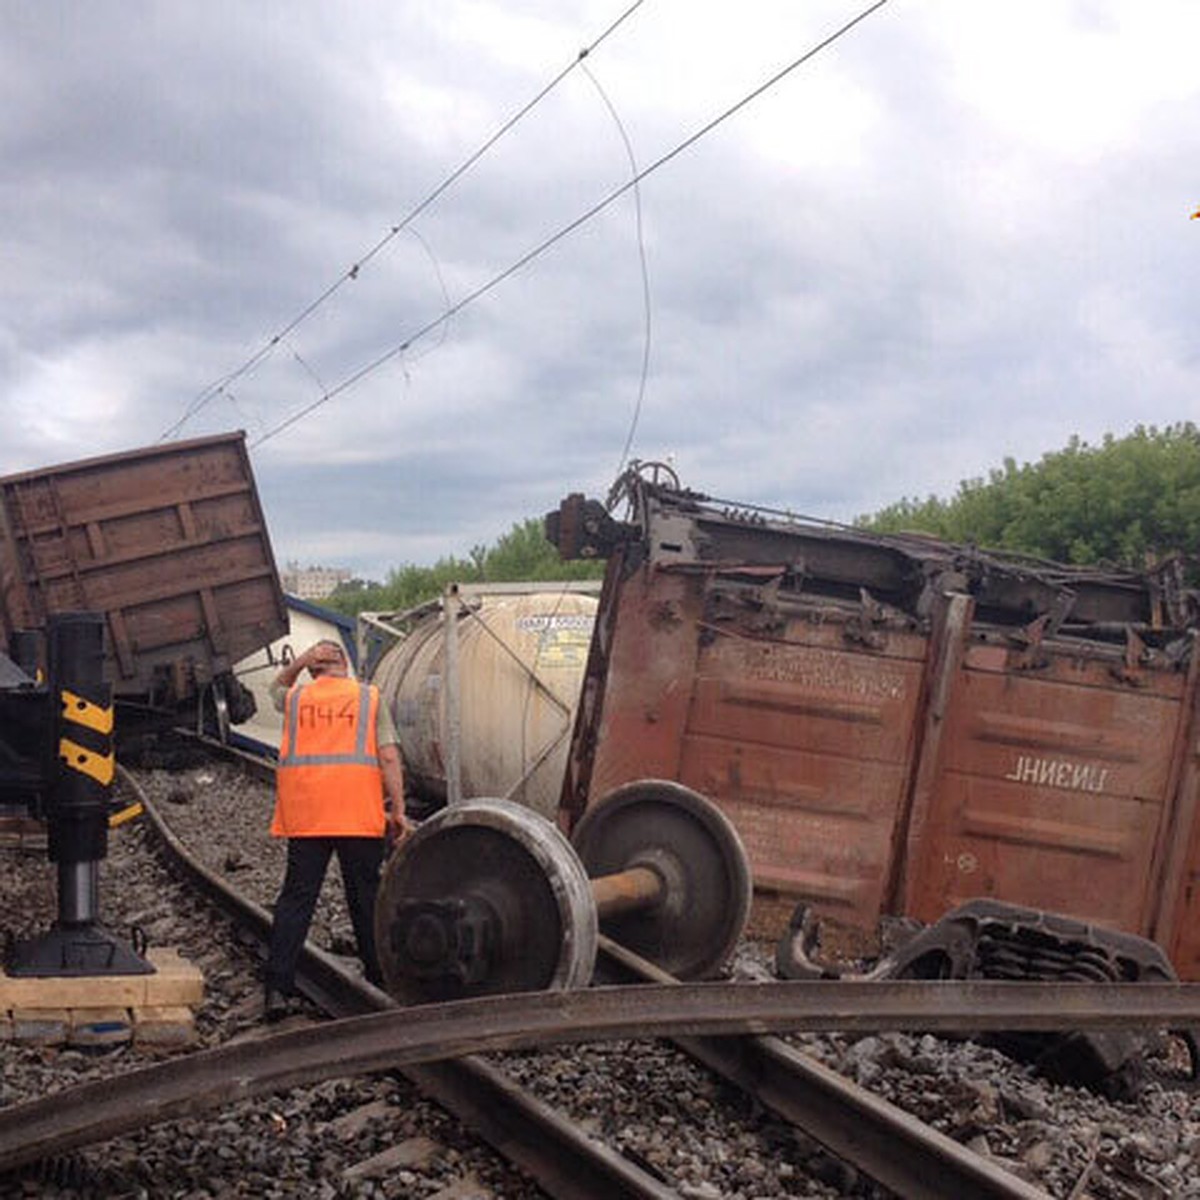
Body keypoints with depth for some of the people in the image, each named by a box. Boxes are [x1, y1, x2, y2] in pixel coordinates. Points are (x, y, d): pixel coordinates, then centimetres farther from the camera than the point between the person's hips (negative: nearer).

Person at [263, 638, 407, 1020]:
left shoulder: (295, 698, 11)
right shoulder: (370, 698, 5)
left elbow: (277, 688, 37)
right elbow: (389, 757, -3)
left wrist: (301, 661, 20)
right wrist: (397, 809, -1)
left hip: (304, 814, 1)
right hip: (359, 813, -1)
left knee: (296, 899, 4)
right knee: (366, 897, 10)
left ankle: (277, 987, -2)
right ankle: (379, 978, 20)